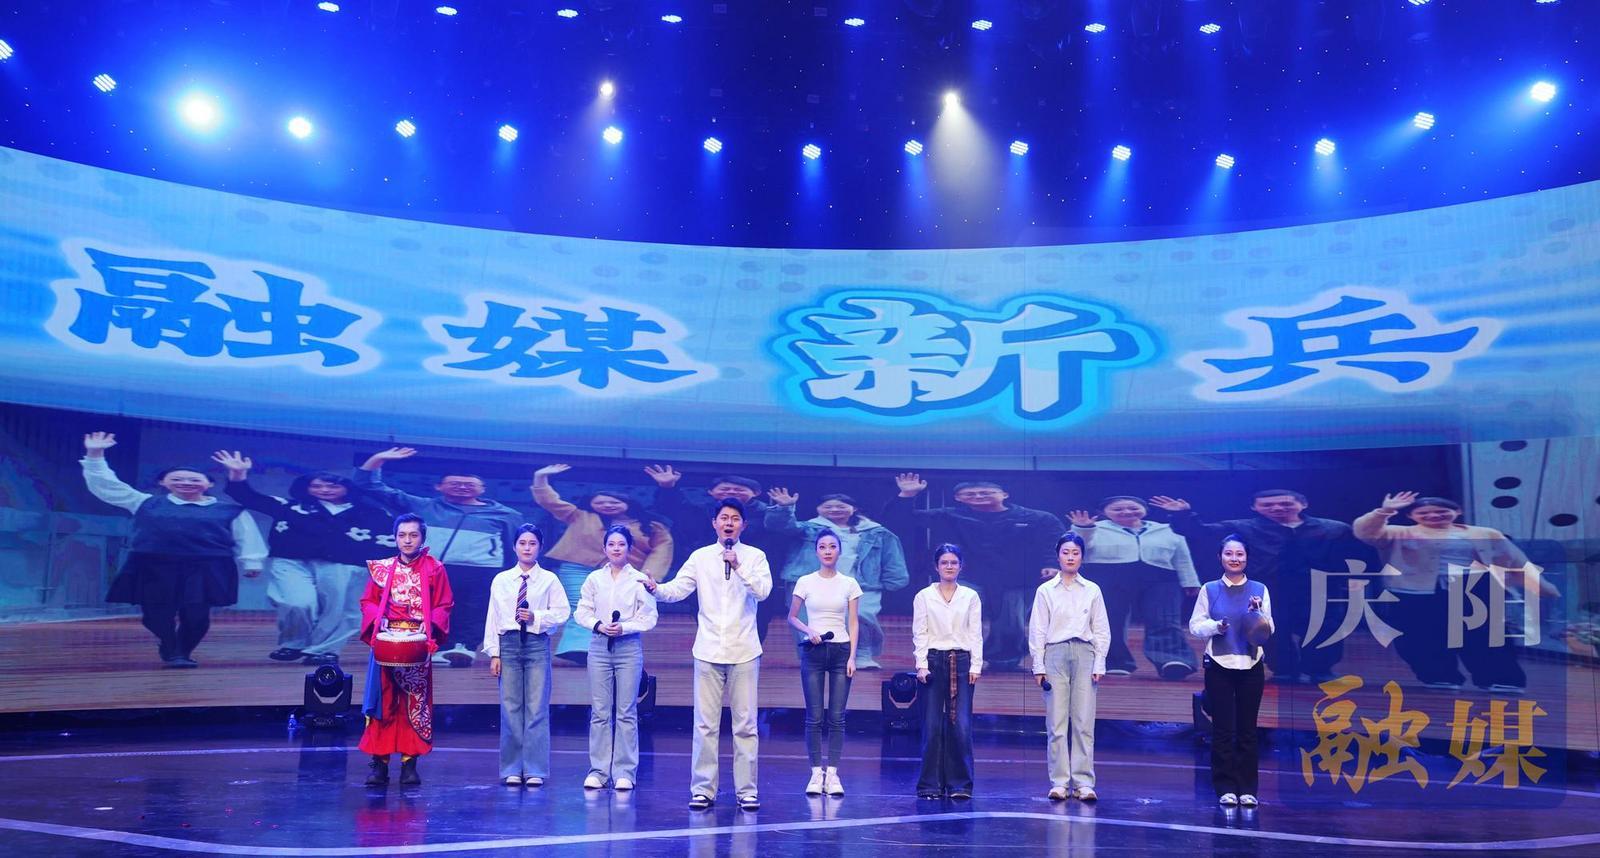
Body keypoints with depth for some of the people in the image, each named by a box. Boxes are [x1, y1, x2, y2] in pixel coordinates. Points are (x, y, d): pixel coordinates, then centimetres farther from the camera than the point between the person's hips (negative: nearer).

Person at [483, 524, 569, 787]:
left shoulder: (549, 579, 3)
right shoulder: (501, 580, 8)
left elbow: (562, 612, 0)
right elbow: (493, 618, 6)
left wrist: (536, 617, -14)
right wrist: (493, 653, 2)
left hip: (537, 645, -1)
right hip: (509, 644, 2)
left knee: (537, 708, -1)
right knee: (510, 708, 3)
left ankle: (535, 770, 6)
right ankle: (512, 769, 11)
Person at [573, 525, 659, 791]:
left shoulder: (640, 579, 1)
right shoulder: (594, 579, 8)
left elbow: (649, 618, -1)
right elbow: (582, 612, 7)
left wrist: (624, 628, -14)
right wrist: (598, 625, -10)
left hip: (629, 647, -2)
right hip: (599, 646, 2)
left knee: (626, 713, 0)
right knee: (599, 712, 2)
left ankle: (625, 772, 6)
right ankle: (598, 771, 9)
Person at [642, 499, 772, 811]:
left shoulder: (754, 556, 3)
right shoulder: (701, 557, 6)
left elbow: (762, 590, -12)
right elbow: (678, 589, -3)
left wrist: (739, 567, -23)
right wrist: (656, 588, -23)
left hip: (744, 652, -1)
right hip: (709, 651, 1)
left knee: (746, 724, 3)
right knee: (705, 724, 4)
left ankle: (746, 790, 11)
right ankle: (703, 789, 11)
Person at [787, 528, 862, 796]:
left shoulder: (849, 584, 4)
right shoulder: (805, 582, 1)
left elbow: (853, 623, 4)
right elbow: (792, 617, 8)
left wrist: (852, 657, -4)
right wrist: (808, 631, -11)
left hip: (841, 651, 1)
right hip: (813, 652, -1)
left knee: (837, 717, 0)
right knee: (814, 717, 0)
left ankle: (832, 774, 6)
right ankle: (816, 774, 7)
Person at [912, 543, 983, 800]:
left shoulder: (971, 597, 9)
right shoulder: (924, 596, 6)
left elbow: (976, 634, 7)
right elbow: (919, 634, 2)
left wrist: (975, 665, -1)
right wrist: (922, 665, -7)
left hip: (962, 661, 1)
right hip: (934, 660, -1)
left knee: (961, 726, -5)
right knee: (932, 725, -2)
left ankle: (960, 785, 3)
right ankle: (931, 785, 6)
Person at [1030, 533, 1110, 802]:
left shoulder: (1092, 590, 10)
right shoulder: (1045, 590, 6)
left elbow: (1102, 631, 10)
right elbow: (1037, 631, 5)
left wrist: (1099, 664, 1)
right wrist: (1038, 666, -1)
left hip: (1084, 654, 1)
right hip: (1055, 654, -1)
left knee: (1084, 722, -2)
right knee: (1056, 723, -2)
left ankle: (1084, 783, 1)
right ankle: (1059, 782, 2)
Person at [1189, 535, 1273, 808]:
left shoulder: (1259, 589, 6)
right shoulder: (1210, 590, 5)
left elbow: (1269, 630, 4)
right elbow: (1195, 626, 2)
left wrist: (1258, 612, -14)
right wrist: (1215, 626, -16)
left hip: (1250, 667, 1)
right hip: (1219, 666, 0)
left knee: (1247, 729, 3)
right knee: (1222, 729, 1)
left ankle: (1248, 789, 10)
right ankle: (1226, 788, 7)